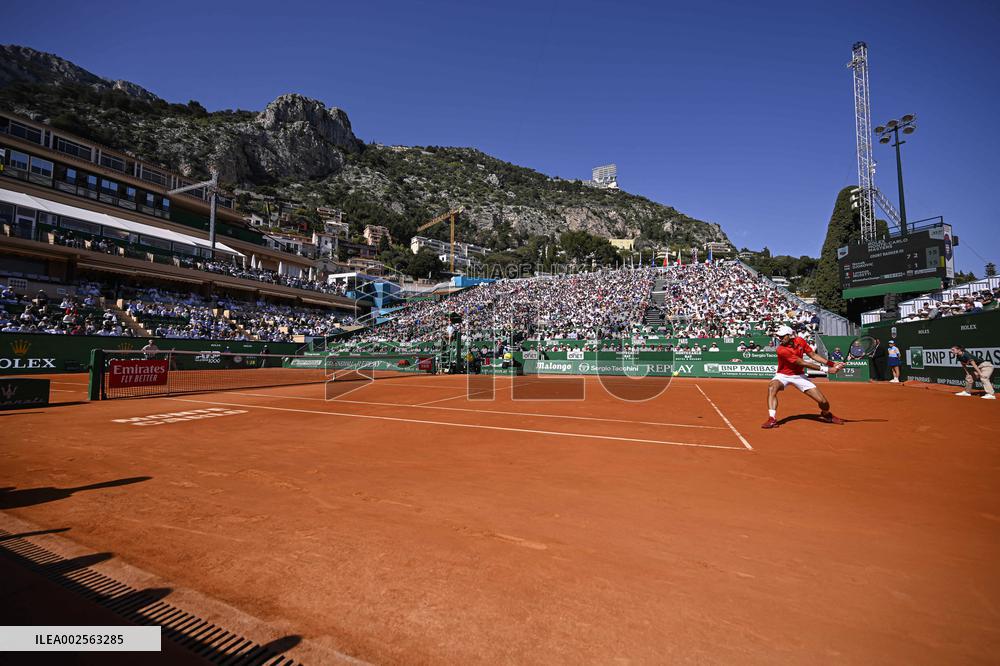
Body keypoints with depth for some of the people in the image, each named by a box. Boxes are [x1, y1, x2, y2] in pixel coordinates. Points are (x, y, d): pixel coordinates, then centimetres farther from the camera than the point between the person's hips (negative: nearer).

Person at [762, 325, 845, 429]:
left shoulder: (800, 341, -7)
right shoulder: (781, 350, -25)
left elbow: (813, 355, 5)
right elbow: (802, 363, -26)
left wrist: (831, 364, -5)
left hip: (799, 376, 4)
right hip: (783, 375, -4)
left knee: (823, 402, -2)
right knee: (772, 387, -38)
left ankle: (826, 415, 35)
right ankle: (772, 419, -38)